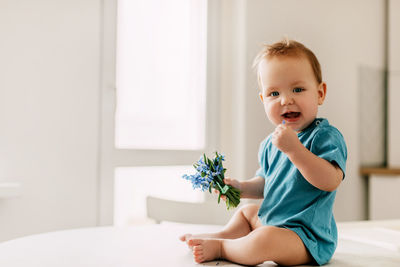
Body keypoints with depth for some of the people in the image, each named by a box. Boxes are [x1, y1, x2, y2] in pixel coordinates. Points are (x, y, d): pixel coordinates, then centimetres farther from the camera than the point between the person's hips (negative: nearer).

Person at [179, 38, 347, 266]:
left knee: (266, 239, -34)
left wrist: (294, 148, -38)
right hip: (273, 220, 9)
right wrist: (241, 188, 0)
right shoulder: (271, 144, 7)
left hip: (308, 235, -9)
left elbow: (330, 181, -33)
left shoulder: (326, 136, -18)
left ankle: (220, 248, -8)